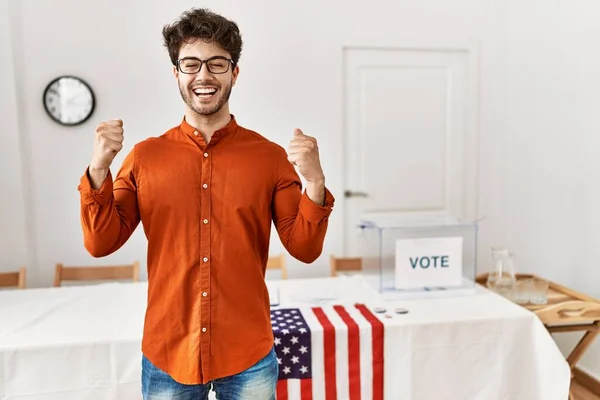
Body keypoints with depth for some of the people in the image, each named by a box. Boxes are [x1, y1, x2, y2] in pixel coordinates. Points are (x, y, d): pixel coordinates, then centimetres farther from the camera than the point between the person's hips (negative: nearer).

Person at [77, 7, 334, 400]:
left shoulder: (271, 156, -5)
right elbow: (101, 244, -1)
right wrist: (98, 169, -15)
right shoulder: (145, 155, -1)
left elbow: (305, 249, -5)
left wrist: (315, 183, -21)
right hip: (167, 354, 1)